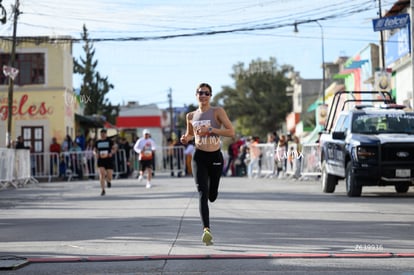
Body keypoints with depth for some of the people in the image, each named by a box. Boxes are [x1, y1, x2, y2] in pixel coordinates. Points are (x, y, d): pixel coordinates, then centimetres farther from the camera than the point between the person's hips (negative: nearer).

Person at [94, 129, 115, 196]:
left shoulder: (110, 141, 1)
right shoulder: (97, 142, 8)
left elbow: (114, 149, 4)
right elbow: (95, 150, 17)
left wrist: (111, 153, -17)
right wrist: (96, 154, -5)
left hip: (109, 160, -1)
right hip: (101, 160, 1)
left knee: (109, 177, -1)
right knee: (101, 174, -14)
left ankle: (108, 180, 38)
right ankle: (103, 190, -6)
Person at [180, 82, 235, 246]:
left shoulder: (217, 112, -3)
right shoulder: (191, 116, 7)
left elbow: (231, 132, -10)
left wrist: (211, 130, -20)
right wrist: (186, 139, 1)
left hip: (216, 157, -1)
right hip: (199, 157, 1)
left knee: (212, 196, 10)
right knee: (202, 193, -16)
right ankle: (206, 229, -24)